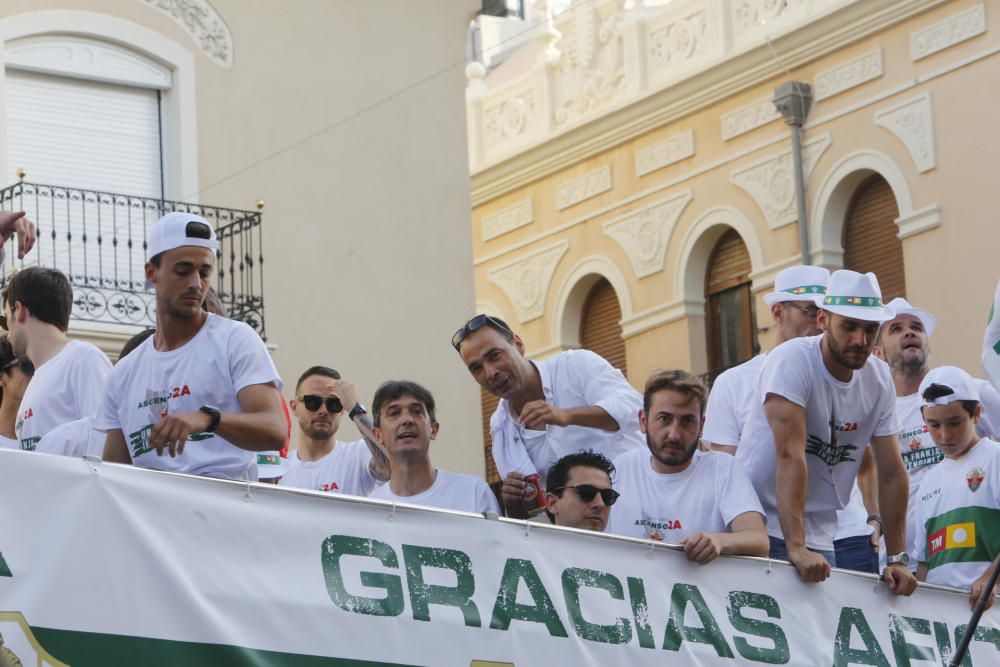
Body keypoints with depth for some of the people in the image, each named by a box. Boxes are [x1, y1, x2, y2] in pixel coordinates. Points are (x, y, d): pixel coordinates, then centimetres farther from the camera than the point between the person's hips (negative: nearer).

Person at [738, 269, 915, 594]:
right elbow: (791, 456, -26)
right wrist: (795, 548, -32)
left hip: (819, 539, 5)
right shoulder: (792, 361, -17)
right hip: (760, 529, -5)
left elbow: (891, 473, 4)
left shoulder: (879, 379, 0)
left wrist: (897, 559, 1)